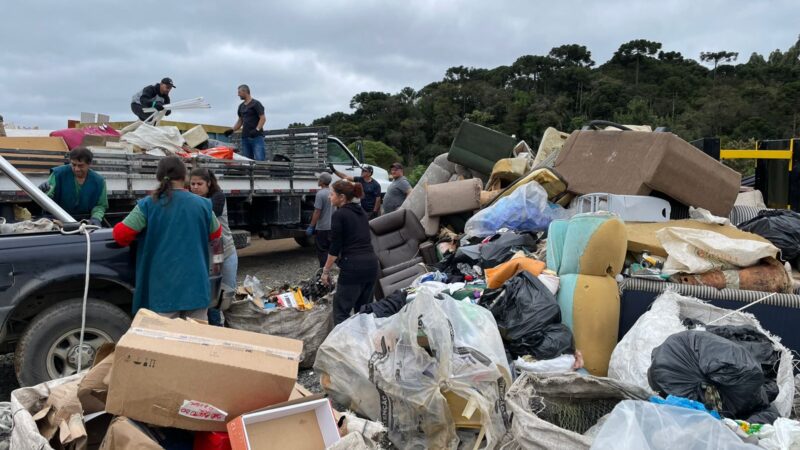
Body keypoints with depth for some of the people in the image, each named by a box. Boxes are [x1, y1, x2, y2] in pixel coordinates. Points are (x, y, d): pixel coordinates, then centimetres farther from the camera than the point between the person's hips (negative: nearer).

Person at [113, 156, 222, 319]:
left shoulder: (148, 204, -5)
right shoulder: (202, 204, 1)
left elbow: (121, 234, -5)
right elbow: (215, 233, 17)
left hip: (163, 290, -1)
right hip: (196, 287, 2)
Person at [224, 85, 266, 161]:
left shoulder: (256, 104, -2)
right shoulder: (241, 106, 19)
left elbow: (263, 118, -9)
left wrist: (257, 129, -22)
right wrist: (232, 129, 11)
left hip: (257, 137, -7)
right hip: (245, 137, 7)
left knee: (259, 159, -15)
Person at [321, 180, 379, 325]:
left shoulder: (339, 215, -6)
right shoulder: (361, 212, 17)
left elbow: (335, 247, -8)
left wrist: (326, 270, 1)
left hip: (353, 266, -8)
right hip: (371, 263, 8)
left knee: (341, 311, 0)